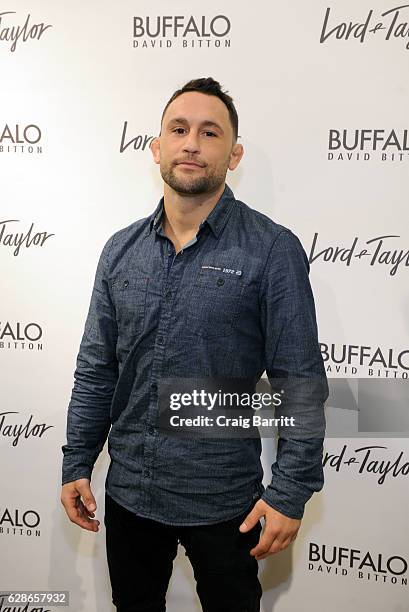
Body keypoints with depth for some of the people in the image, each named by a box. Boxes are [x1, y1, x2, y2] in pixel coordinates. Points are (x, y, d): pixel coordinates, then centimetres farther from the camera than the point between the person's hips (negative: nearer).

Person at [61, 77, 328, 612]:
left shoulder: (272, 250, -12)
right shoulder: (121, 250, 1)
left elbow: (301, 382, -11)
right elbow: (95, 370, 6)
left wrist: (290, 493, -13)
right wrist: (77, 464, 5)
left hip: (222, 502, -3)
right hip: (128, 492, 4)